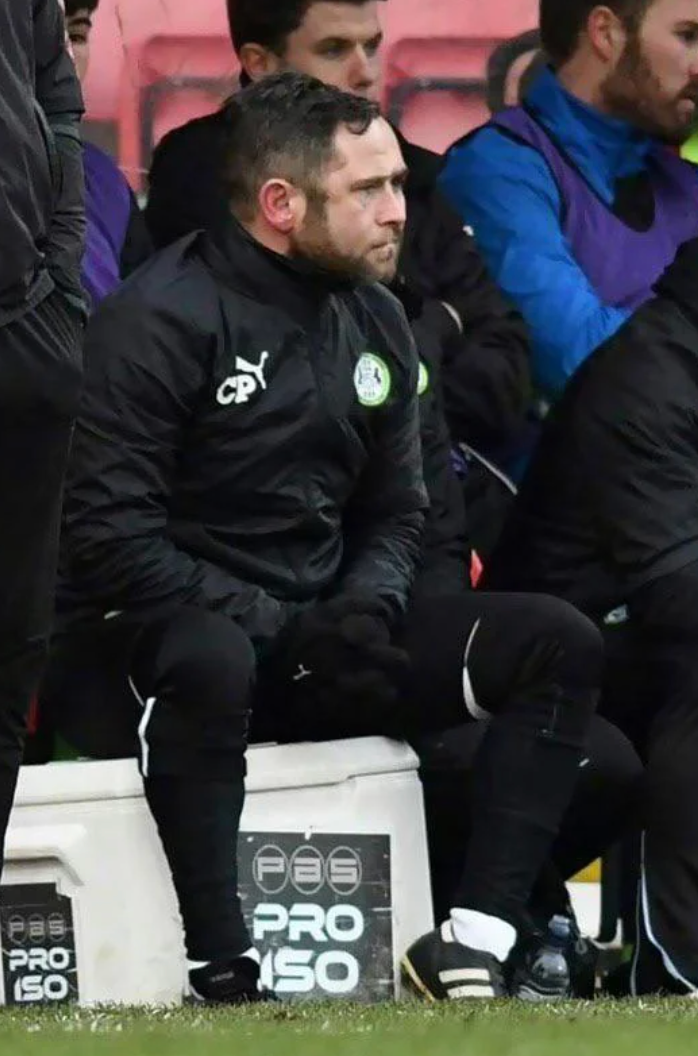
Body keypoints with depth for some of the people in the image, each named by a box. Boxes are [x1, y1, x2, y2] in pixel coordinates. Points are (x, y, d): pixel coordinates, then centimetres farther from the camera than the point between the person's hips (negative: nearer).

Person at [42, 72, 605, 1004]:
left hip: (318, 629, 7)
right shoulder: (160, 321, -13)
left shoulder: (373, 322, 11)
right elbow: (110, 535, -19)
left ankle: (471, 943, -18)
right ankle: (222, 972, -39)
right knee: (209, 663, -43)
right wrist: (277, 629, -21)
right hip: (140, 646, -7)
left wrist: (368, 607, -5)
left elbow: (396, 510, 19)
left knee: (558, 642, -8)